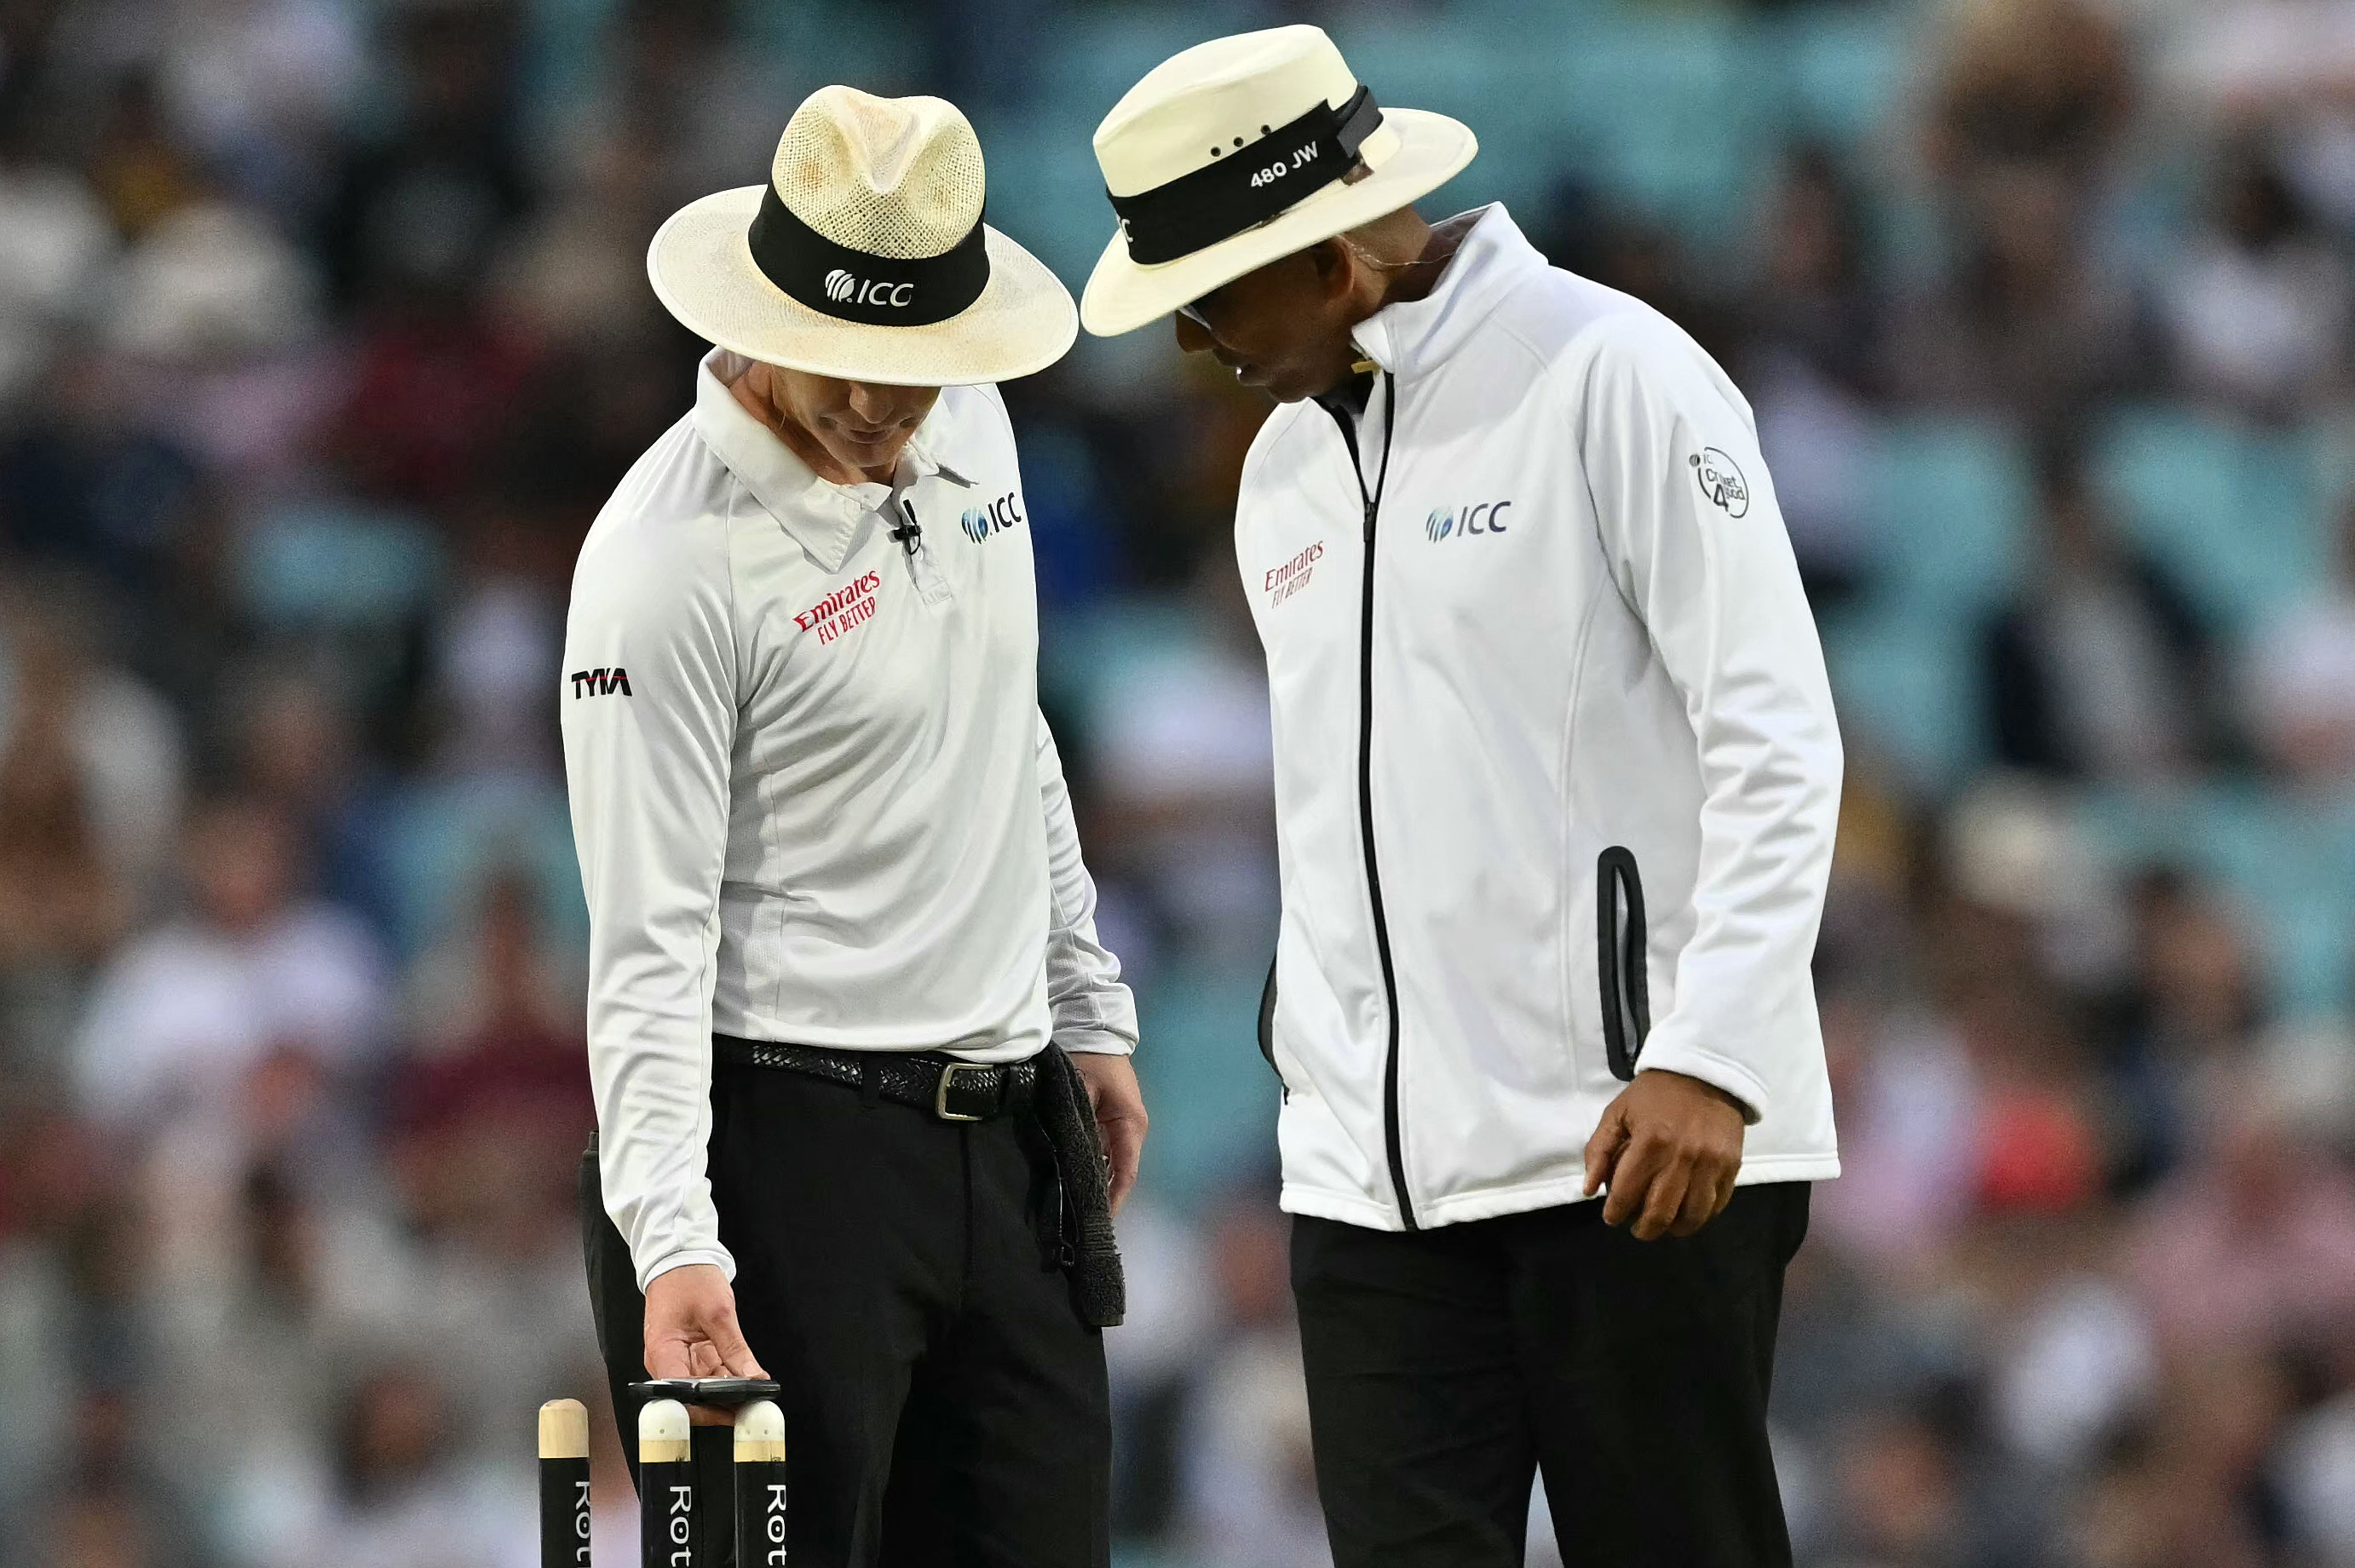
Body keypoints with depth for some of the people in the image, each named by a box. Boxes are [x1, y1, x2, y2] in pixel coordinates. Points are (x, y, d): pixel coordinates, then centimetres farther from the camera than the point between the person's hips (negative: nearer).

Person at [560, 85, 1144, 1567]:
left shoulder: (966, 427, 6)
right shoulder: (671, 557, -16)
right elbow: (650, 940, -18)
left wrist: (1089, 1013, 22)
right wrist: (674, 1241, -27)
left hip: (1008, 1132, 7)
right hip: (788, 1147, -7)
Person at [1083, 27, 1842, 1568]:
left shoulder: (1613, 380, -6)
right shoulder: (1285, 470, 17)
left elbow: (1777, 739, -12)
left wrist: (1709, 1062, -21)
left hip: (1633, 1145, -7)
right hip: (1370, 1178, 7)